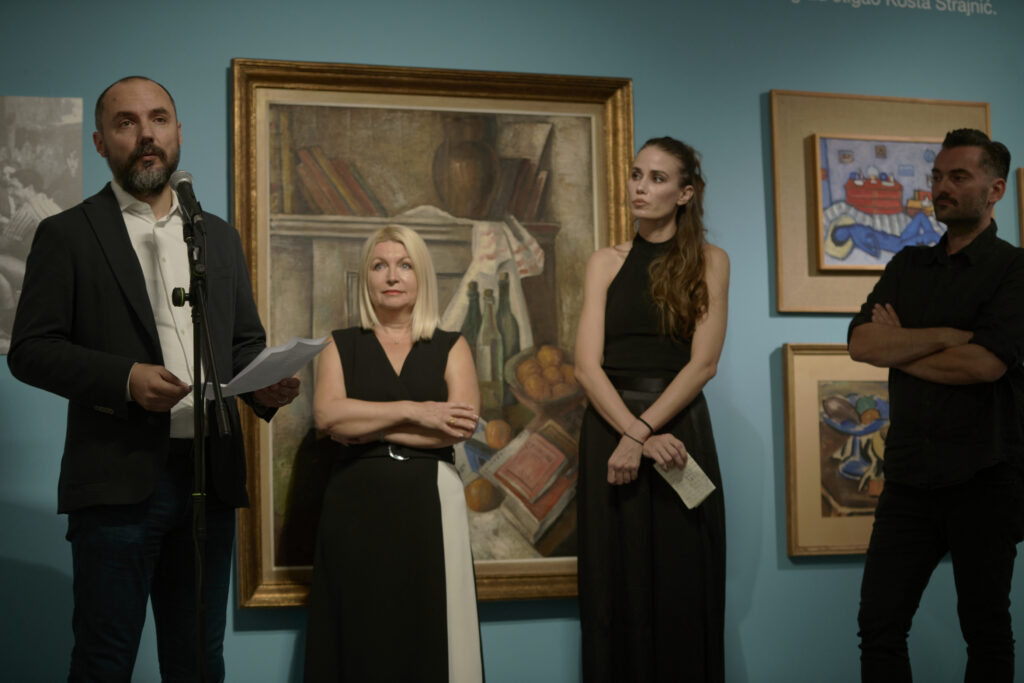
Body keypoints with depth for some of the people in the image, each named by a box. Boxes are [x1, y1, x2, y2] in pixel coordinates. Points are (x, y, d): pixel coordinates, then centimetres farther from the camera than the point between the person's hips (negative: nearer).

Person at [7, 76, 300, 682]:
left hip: (210, 476, 4)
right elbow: (30, 350, -2)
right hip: (117, 479, -4)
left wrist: (265, 385, -4)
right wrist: (123, 378, -18)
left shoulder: (221, 236, 17)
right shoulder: (67, 235, 3)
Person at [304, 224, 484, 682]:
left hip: (428, 503, 0)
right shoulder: (342, 346, 11)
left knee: (428, 635, -2)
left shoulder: (451, 348, 9)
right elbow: (327, 414, -7)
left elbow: (462, 425, -8)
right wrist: (412, 410, -12)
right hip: (357, 505, 0)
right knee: (360, 639, 0)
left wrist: (368, 428, -7)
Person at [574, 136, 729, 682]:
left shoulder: (710, 262, 4)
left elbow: (703, 363, -6)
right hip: (609, 428, 2)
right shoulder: (606, 263, 9)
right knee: (615, 589, 4)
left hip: (678, 428, -1)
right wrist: (632, 432, -15)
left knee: (681, 590, 2)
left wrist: (642, 433, -15)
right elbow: (587, 365, -1)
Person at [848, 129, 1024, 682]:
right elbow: (860, 344, -3)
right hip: (909, 476, 4)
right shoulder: (907, 267, 12)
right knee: (878, 626, 2)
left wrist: (898, 348, -6)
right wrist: (949, 335, -14)